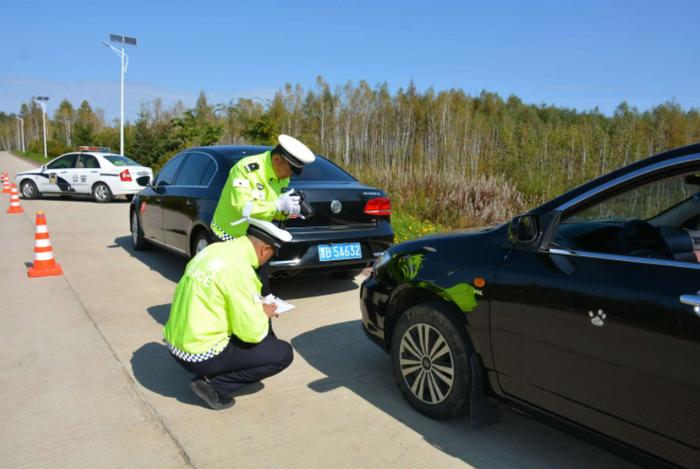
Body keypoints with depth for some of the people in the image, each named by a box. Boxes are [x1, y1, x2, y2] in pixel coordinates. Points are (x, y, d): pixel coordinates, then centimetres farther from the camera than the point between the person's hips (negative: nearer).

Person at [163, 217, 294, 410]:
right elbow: (252, 333, -19)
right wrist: (264, 314, 3)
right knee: (283, 353, 0)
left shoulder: (214, 249, 2)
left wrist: (258, 309, 14)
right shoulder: (240, 270, -22)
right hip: (199, 356, -8)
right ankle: (214, 385, -1)